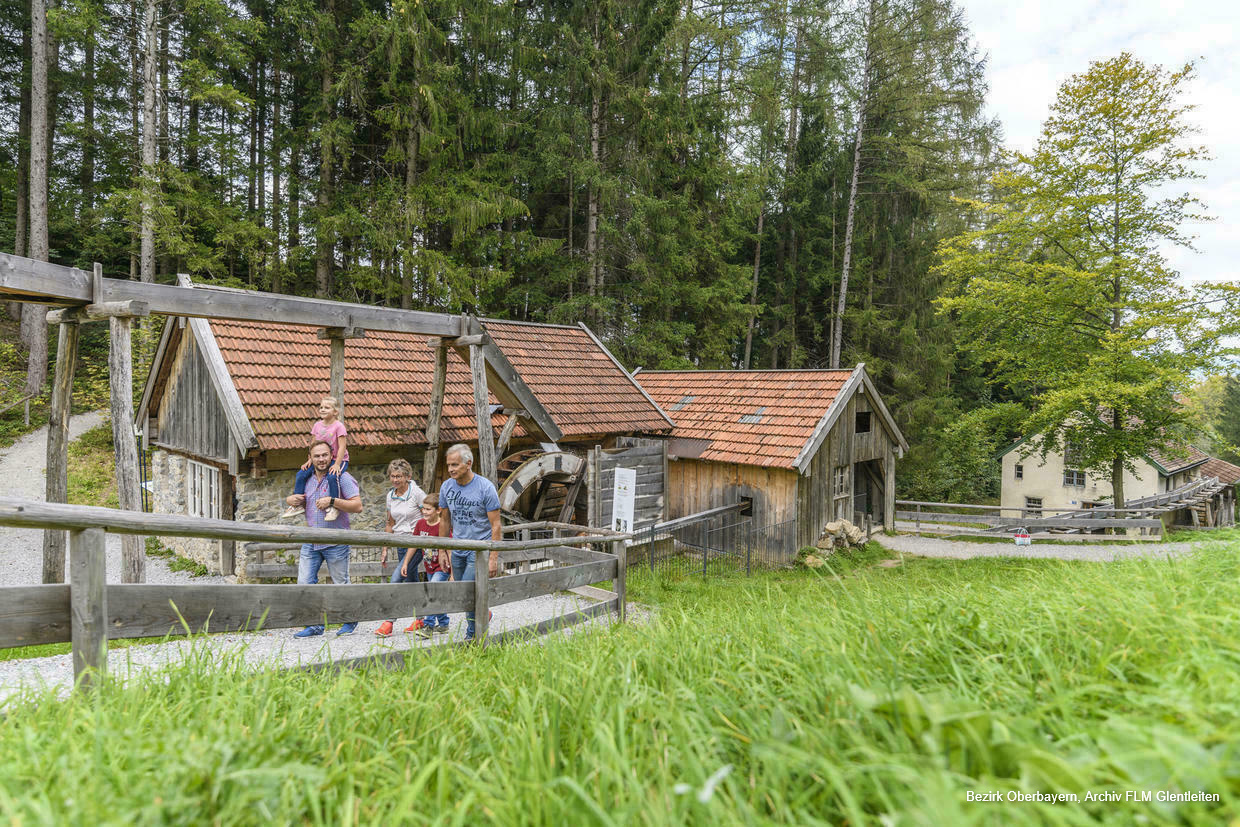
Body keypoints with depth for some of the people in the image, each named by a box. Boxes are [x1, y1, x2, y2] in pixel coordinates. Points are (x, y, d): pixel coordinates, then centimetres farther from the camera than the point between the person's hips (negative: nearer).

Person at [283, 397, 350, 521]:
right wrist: (310, 460, 0)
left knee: (332, 477, -33)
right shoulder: (317, 425, 3)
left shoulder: (338, 426, -15)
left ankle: (333, 506, -17)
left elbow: (342, 446, -18)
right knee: (301, 474, -5)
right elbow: (313, 444, 9)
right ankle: (297, 505, 5)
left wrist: (337, 464, -23)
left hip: (338, 459, -6)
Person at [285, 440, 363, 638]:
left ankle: (350, 621, 24)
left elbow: (357, 506, -14)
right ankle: (314, 625, 14)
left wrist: (332, 501, -22)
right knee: (305, 583, 2)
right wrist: (290, 499, 4)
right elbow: (300, 502, 27)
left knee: (341, 585, 5)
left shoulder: (341, 478, -8)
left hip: (335, 542, -6)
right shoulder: (307, 479, 11)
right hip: (310, 542, 6)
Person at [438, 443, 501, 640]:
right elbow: (446, 521, 13)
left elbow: (496, 525, -12)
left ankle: (471, 636, 0)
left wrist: (494, 558, -16)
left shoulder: (486, 488, -14)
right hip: (458, 550, 6)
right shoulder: (446, 487, 2)